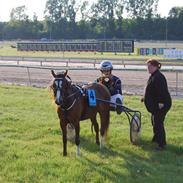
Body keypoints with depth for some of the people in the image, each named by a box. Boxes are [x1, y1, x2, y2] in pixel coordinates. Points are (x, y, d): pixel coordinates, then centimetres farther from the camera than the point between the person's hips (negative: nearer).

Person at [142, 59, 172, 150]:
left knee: (158, 122, -11)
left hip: (161, 105, -11)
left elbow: (161, 90, -27)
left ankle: (161, 144, -7)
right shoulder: (153, 76, 14)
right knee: (154, 120, 23)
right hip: (155, 104, 11)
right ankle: (156, 138, 40)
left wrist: (161, 102, -29)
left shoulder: (158, 77, -20)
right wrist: (146, 98, 27)